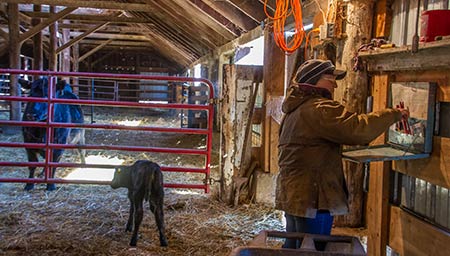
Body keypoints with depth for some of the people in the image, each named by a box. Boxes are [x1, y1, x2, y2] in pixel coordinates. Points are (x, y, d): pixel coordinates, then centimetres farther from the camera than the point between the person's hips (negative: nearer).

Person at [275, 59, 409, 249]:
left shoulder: (295, 109, 17)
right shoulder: (319, 109, -18)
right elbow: (358, 129, -27)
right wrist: (394, 114, -15)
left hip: (292, 196, 10)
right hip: (312, 199, -10)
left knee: (293, 248, 19)